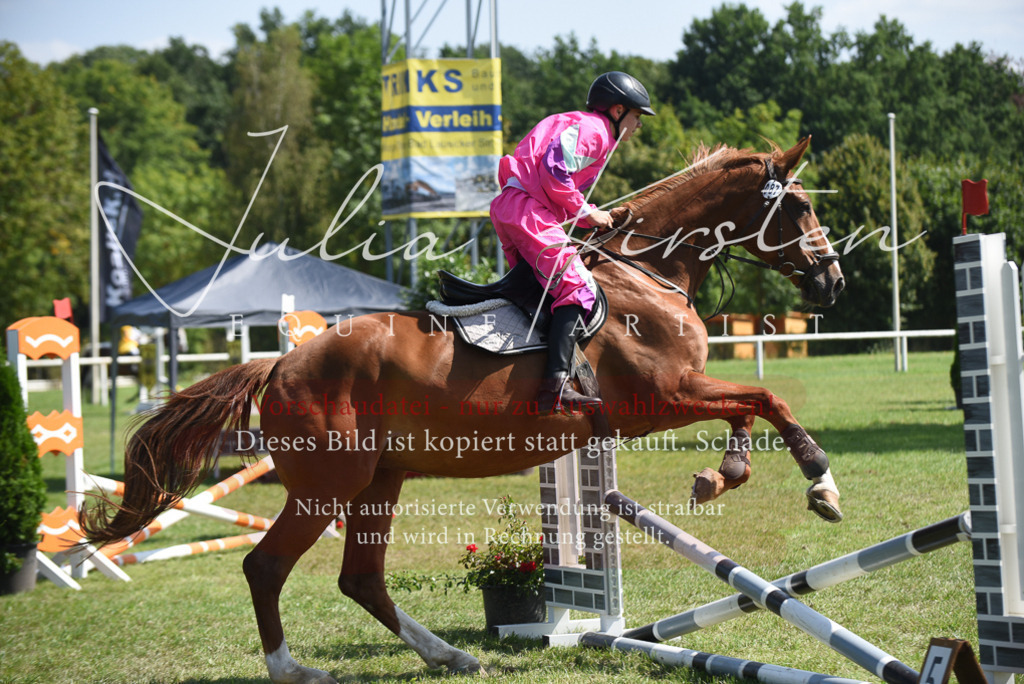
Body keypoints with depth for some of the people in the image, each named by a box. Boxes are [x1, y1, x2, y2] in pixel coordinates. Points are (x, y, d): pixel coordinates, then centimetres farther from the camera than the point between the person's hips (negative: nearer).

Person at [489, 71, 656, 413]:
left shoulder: (583, 128, 27)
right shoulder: (593, 129, -5)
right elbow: (554, 170, -19)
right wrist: (585, 212, -9)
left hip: (507, 207, 11)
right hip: (529, 209, -11)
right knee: (577, 288, -16)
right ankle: (555, 385, -29)